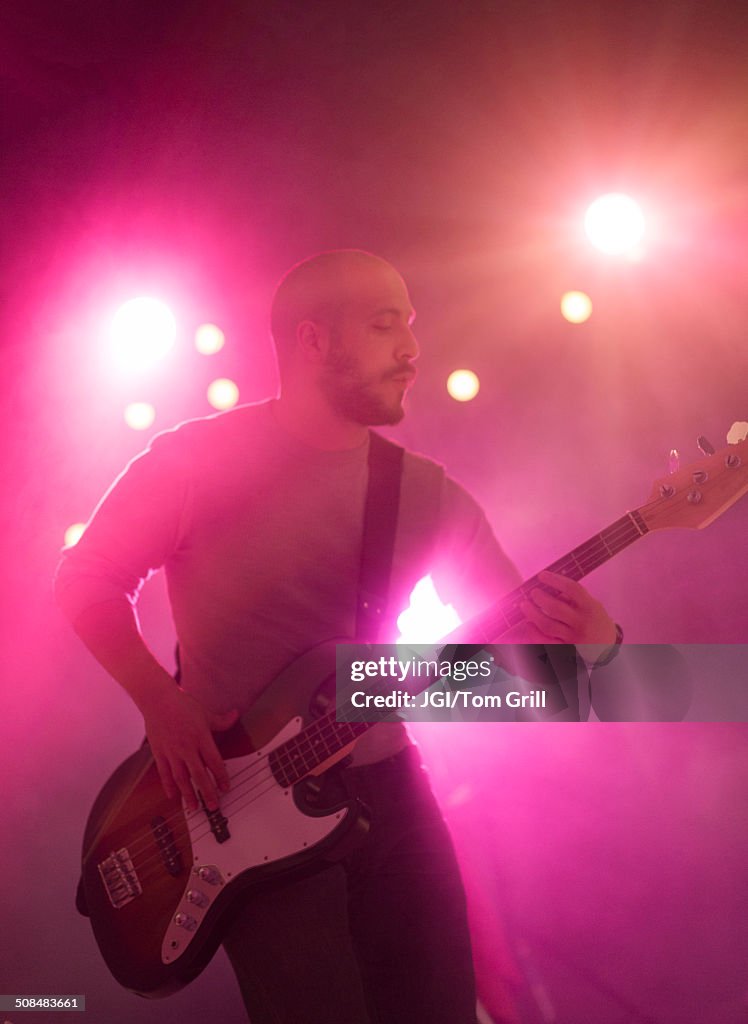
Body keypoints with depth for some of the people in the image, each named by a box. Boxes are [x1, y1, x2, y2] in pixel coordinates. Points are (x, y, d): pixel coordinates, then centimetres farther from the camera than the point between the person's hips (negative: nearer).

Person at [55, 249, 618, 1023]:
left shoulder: (429, 494, 2)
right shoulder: (195, 460, -9)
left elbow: (520, 632, 4)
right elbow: (86, 579, -2)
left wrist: (588, 639, -19)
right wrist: (162, 706, -15)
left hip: (385, 786, 4)